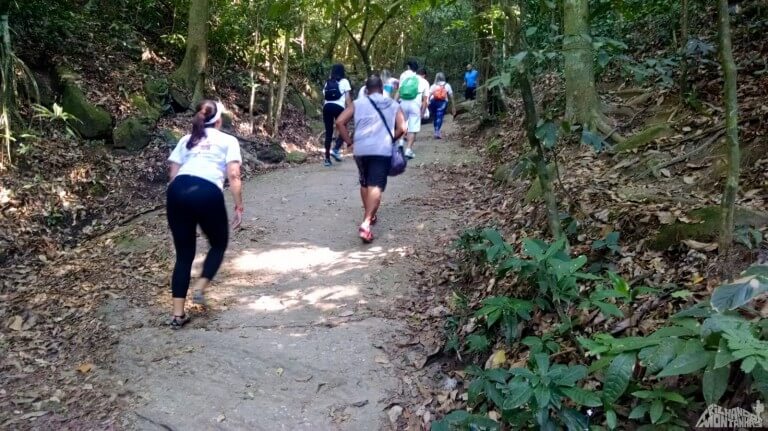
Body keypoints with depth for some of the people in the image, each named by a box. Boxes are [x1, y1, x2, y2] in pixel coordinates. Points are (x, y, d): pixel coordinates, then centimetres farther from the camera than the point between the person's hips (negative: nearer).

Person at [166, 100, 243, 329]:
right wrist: (239, 207, 7)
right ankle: (200, 289, 8)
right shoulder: (228, 140, 17)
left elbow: (173, 174, 19)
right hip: (208, 193, -4)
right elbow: (233, 176, 4)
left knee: (184, 254, 15)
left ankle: (178, 314, 13)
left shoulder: (186, 140, 28)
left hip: (178, 190, 4)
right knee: (219, 244, 24)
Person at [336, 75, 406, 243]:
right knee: (376, 187, -8)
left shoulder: (358, 103, 11)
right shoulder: (394, 105, 12)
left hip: (361, 150, 2)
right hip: (382, 151, -2)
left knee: (364, 184, 22)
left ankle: (369, 216, 34)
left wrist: (350, 142, 8)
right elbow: (402, 129, 1)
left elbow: (339, 122, 2)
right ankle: (366, 223, -24)